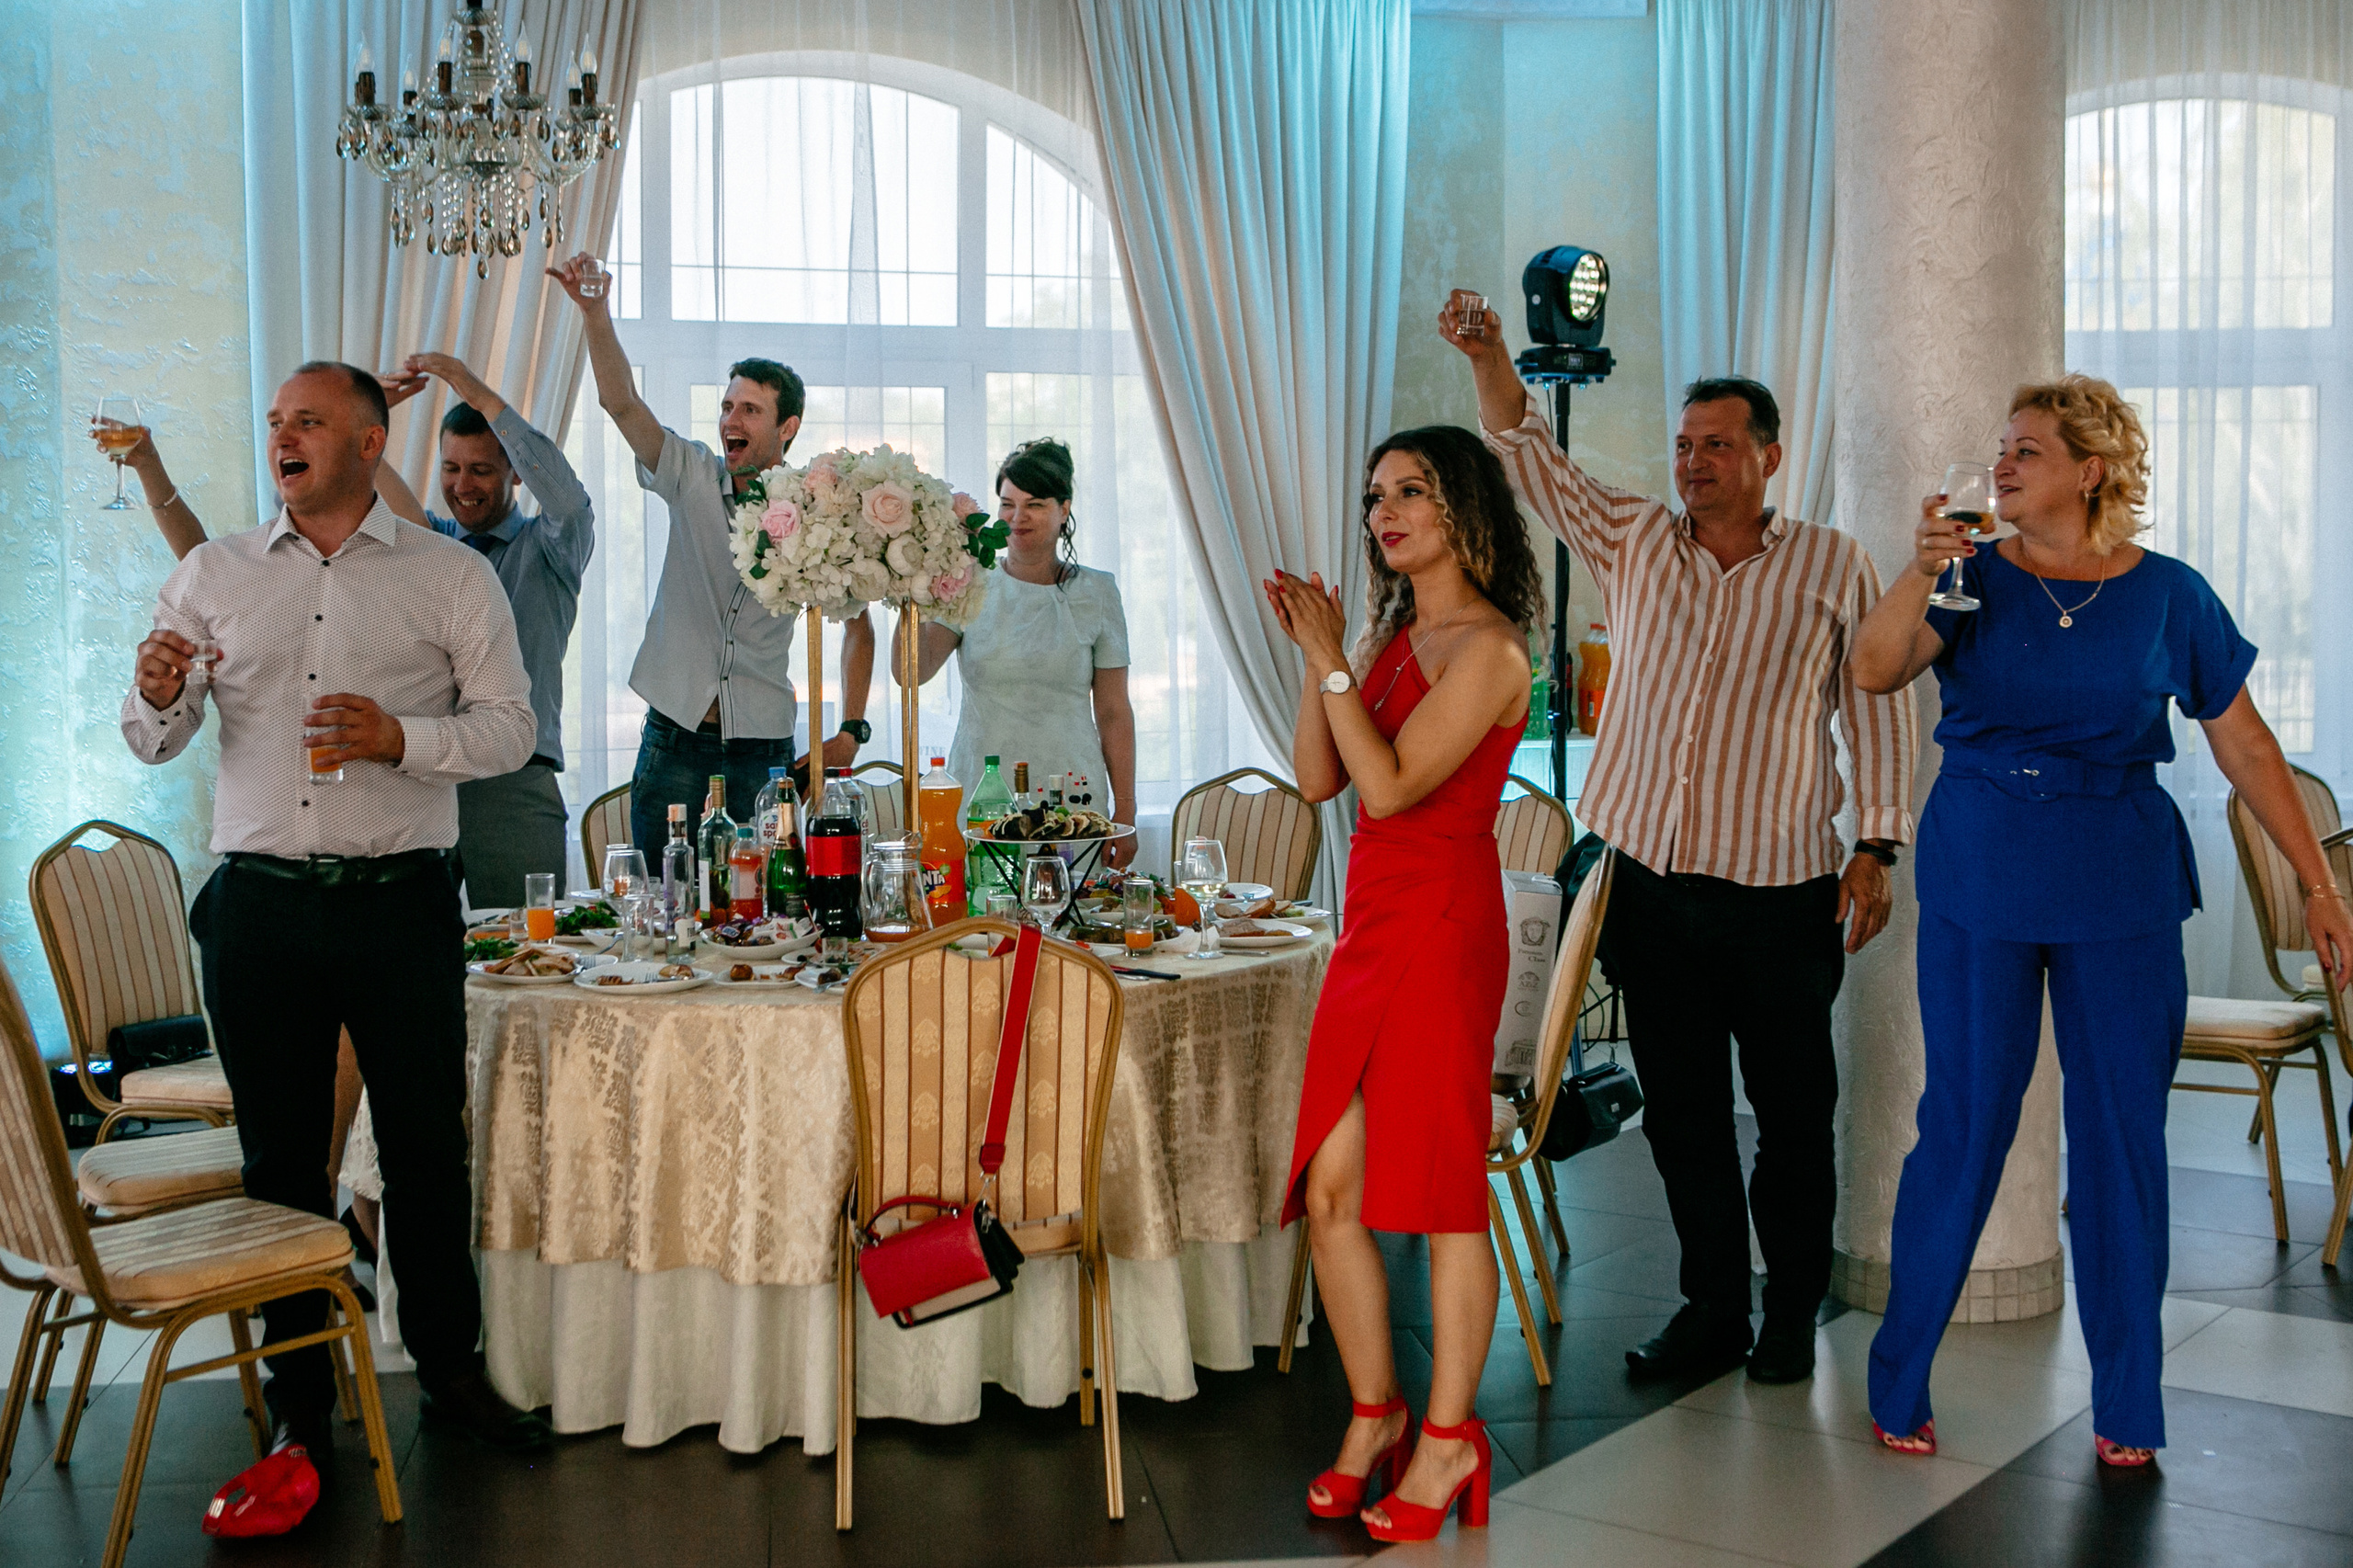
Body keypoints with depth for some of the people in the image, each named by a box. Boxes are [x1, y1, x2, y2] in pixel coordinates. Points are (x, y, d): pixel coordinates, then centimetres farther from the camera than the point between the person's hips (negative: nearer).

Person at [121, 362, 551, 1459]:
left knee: (428, 1146, 4)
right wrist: (159, 696, -11)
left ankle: (451, 1369, 21)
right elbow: (151, 743, 12)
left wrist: (400, 737, -15)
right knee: (280, 1154, 8)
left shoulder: (452, 576, 6)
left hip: (401, 903, -2)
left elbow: (510, 726, 1)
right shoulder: (213, 574, 12)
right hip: (258, 905, 2)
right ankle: (299, 1398, 20)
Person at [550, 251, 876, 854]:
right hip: (674, 740, 1)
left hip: (763, 750, -1)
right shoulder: (694, 479, 3)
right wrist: (596, 313, -26)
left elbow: (857, 623, 12)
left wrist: (851, 732, 5)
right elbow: (622, 403, -11)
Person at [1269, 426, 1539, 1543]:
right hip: (1372, 926, 8)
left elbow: (1391, 784, -18)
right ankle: (1374, 1413, 23)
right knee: (1331, 1188, 7)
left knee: (1441, 1192, -1)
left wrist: (1332, 662, -13)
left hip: (1441, 926, -8)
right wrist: (1314, 655, 3)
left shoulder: (1486, 649, -10)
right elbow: (1319, 779, 11)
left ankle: (1448, 1439, 12)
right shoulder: (1391, 636, 15)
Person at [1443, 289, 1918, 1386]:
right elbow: (1528, 457, 1)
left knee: (1792, 1110, 6)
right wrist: (1487, 357, -14)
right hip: (1653, 883, 3)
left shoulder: (1833, 568, 2)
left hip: (1782, 889, -3)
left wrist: (1876, 846, -2)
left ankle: (1792, 1313, 21)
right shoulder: (1633, 541, 8)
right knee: (1680, 1109, 9)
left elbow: (1877, 709, 4)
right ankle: (1711, 1310, 22)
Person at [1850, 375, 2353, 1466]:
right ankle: (1898, 1381, 16)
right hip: (1980, 880, 0)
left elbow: (2245, 745, 4)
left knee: (2122, 1131, 6)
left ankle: (2126, 1403, 20)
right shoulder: (1975, 579, 1)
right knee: (1965, 1122, 2)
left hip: (2121, 885, 1)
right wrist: (1919, 572, -29)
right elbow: (1874, 670, -14)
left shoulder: (2167, 596, 1)